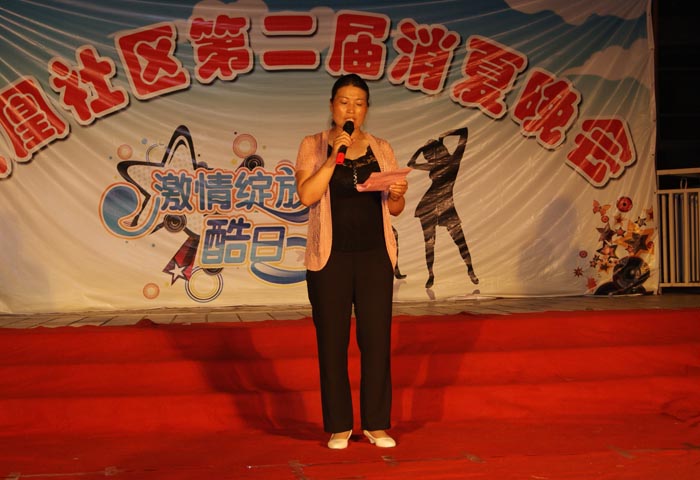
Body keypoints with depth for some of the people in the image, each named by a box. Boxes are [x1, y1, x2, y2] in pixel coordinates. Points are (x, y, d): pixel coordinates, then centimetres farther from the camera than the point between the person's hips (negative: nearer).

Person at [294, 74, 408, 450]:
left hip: (375, 256, 2)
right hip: (330, 257, -2)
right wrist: (334, 156, -17)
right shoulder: (313, 146, 3)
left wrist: (397, 195, -11)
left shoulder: (381, 149, 10)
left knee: (376, 341, 3)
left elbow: (395, 209, 11)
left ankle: (377, 424, 16)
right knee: (332, 342, 3)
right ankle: (338, 426, 15)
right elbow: (307, 195, -12)